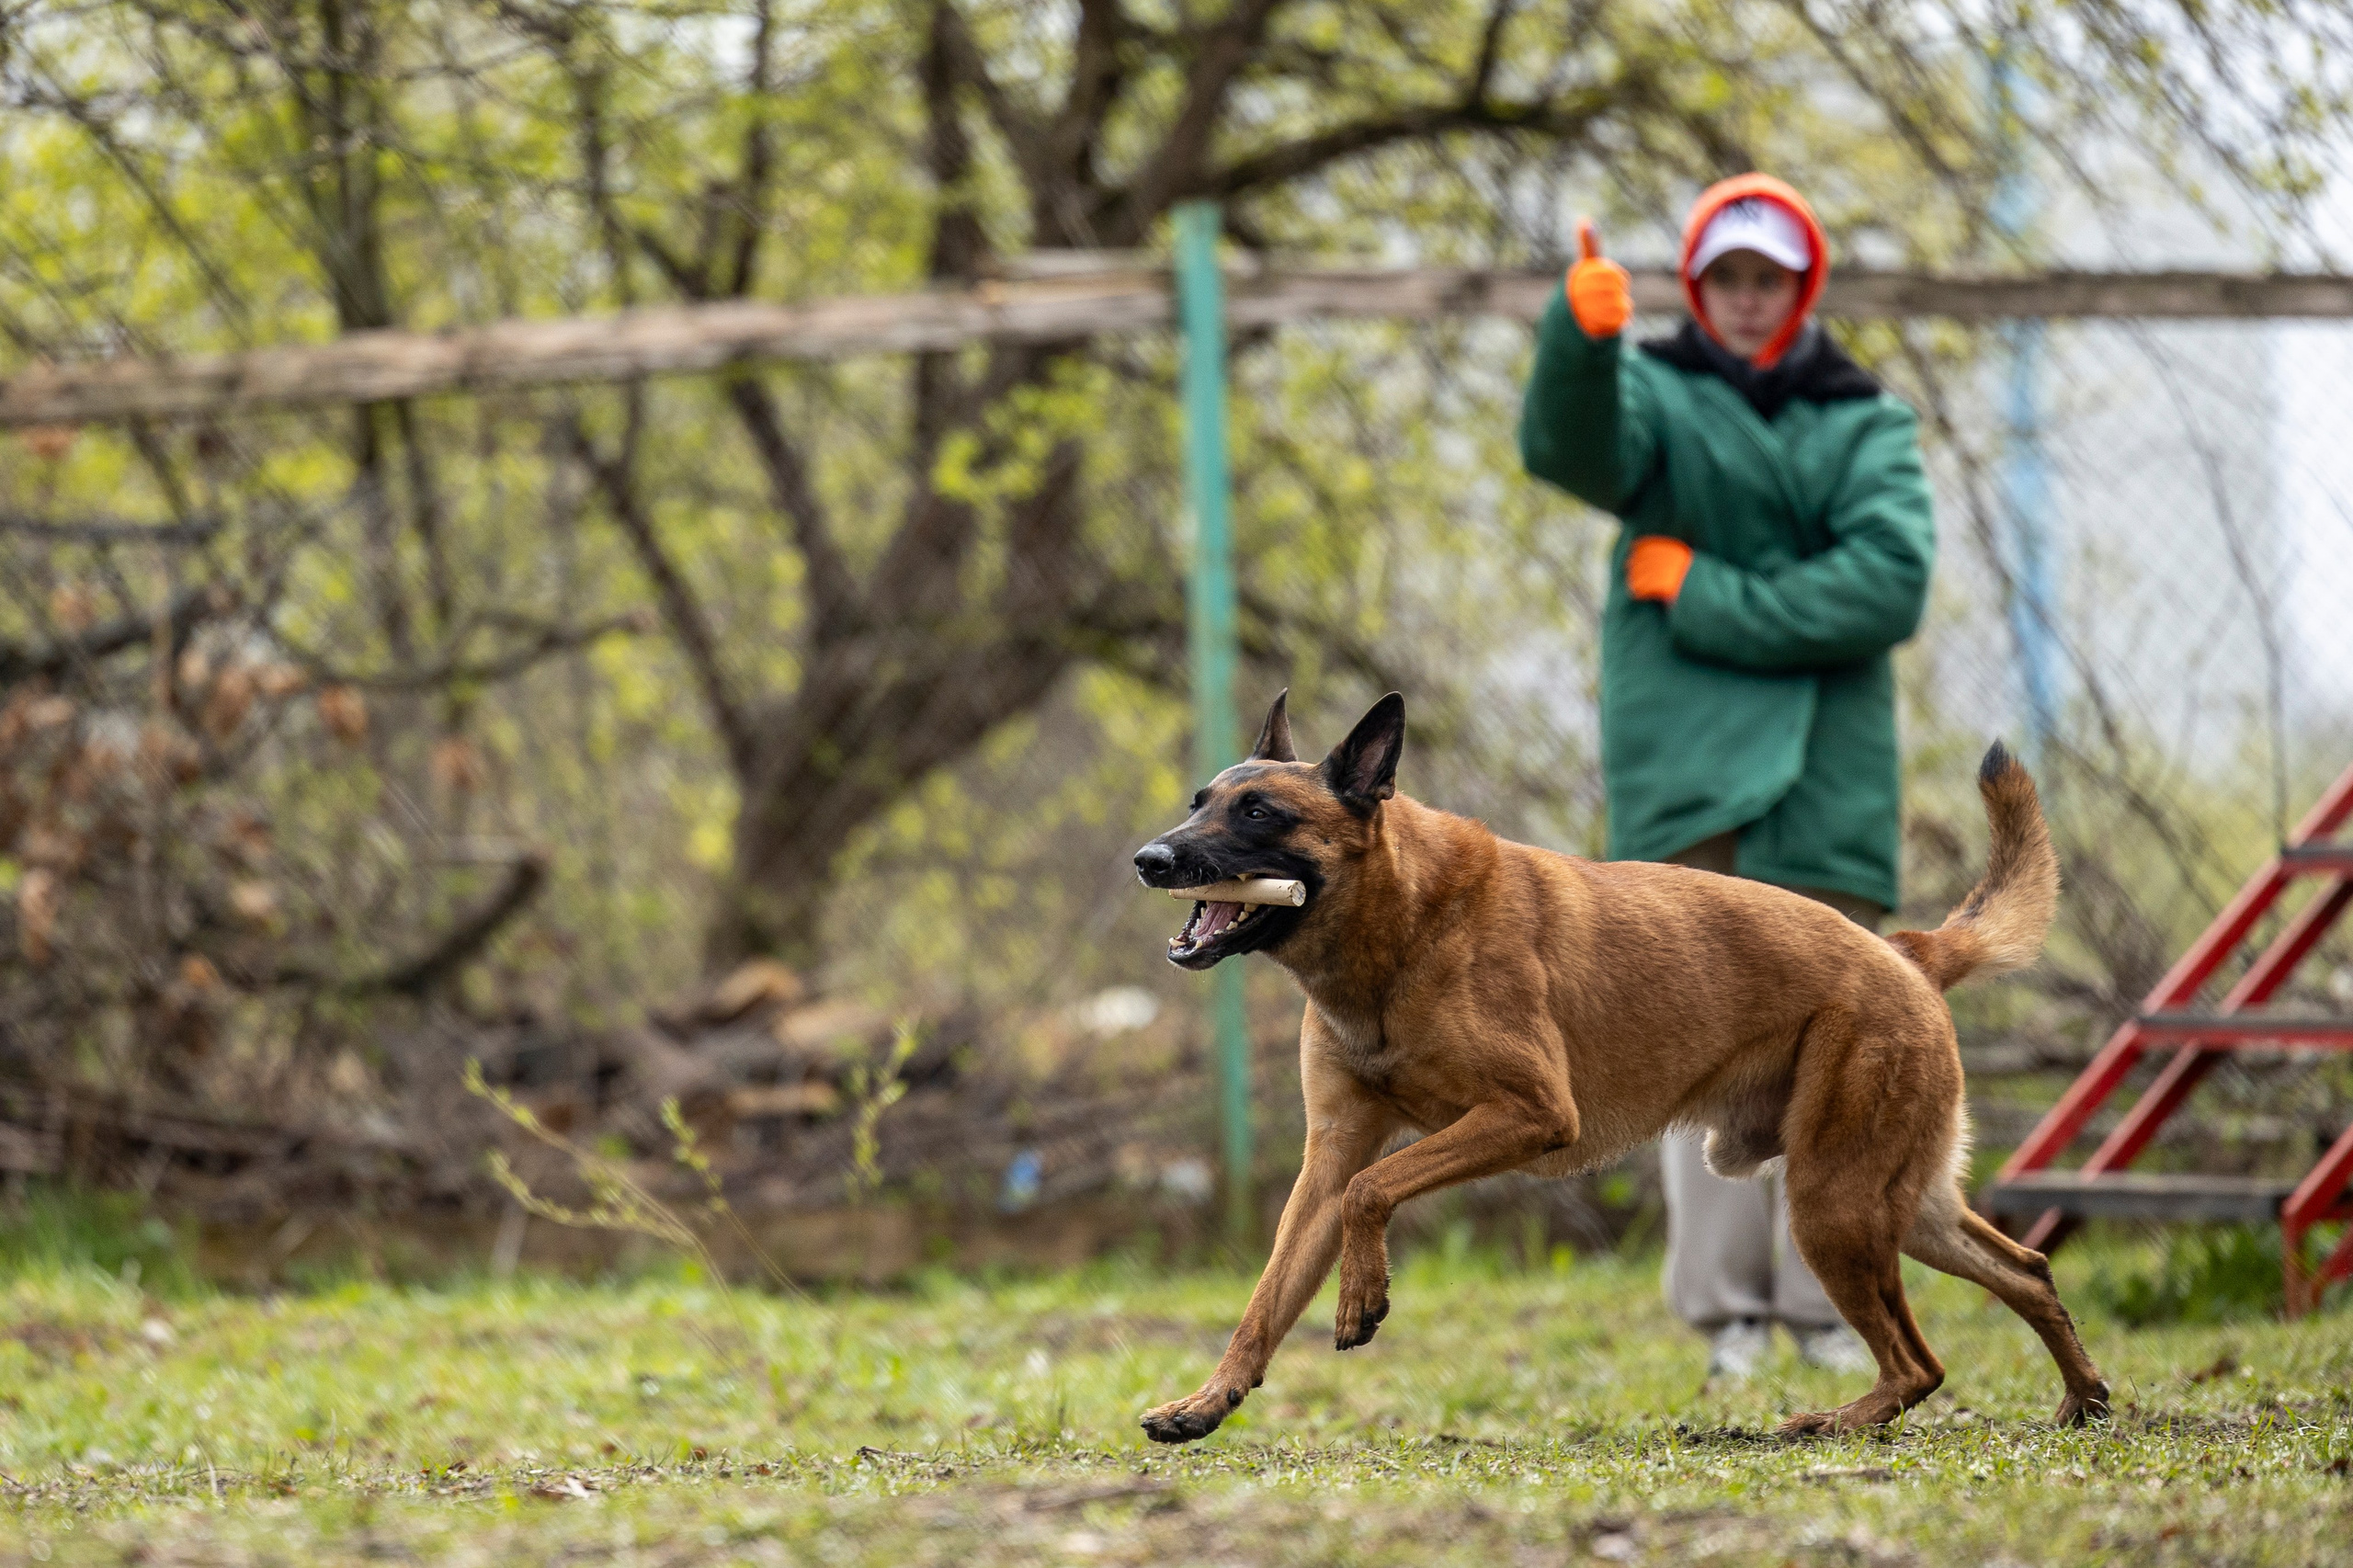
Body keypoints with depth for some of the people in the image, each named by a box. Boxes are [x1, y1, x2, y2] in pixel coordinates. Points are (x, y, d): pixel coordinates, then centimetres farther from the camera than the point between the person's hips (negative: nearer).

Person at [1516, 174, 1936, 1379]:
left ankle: (1826, 1301, 5)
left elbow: (1891, 585, -5)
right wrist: (1579, 335, -36)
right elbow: (1570, 448, -16)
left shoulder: (1865, 424, 12)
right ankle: (1724, 1302, -4)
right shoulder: (1657, 393, 9)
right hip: (1687, 768, -1)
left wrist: (1708, 599, -9)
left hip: (1827, 773, 1)